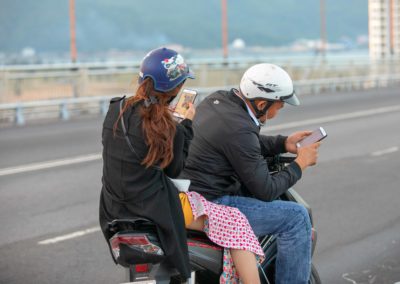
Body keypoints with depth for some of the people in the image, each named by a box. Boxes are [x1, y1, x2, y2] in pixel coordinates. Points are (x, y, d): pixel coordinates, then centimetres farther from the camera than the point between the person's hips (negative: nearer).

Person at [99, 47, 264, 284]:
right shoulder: (170, 130, -20)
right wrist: (187, 124, 4)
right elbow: (174, 169, -2)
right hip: (154, 209, -8)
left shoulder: (116, 109, -1)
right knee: (237, 222, -2)